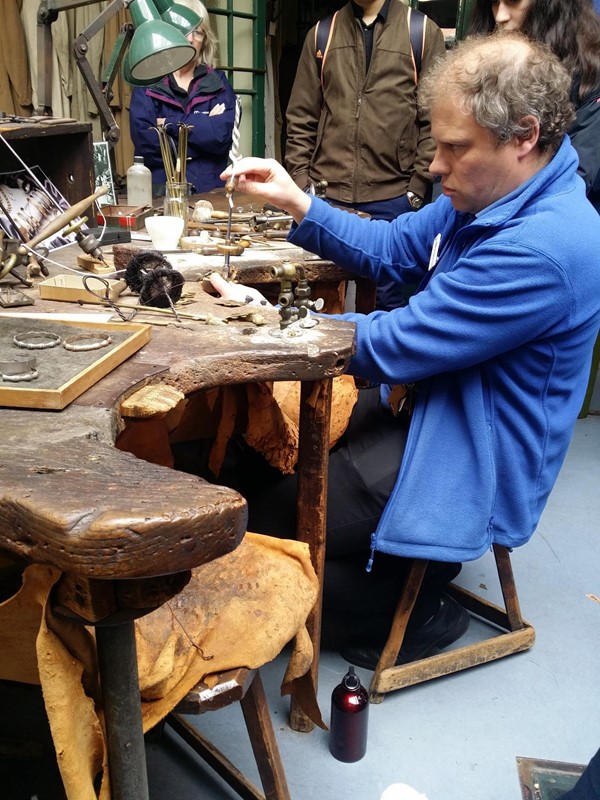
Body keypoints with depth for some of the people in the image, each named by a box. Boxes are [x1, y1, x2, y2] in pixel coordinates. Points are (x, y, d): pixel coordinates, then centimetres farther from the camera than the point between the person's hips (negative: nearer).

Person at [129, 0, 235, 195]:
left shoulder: (218, 82, 10)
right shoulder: (147, 83, 6)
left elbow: (222, 135, -7)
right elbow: (144, 140, -9)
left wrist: (168, 123, -8)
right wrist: (204, 127, -6)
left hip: (209, 189, 1)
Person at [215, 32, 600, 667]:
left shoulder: (547, 248, -30)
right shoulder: (483, 196, 0)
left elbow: (391, 346, -28)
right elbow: (390, 250, 11)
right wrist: (295, 203, -2)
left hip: (468, 465, -9)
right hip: (423, 406, 10)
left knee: (263, 521, -10)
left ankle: (416, 614, 11)